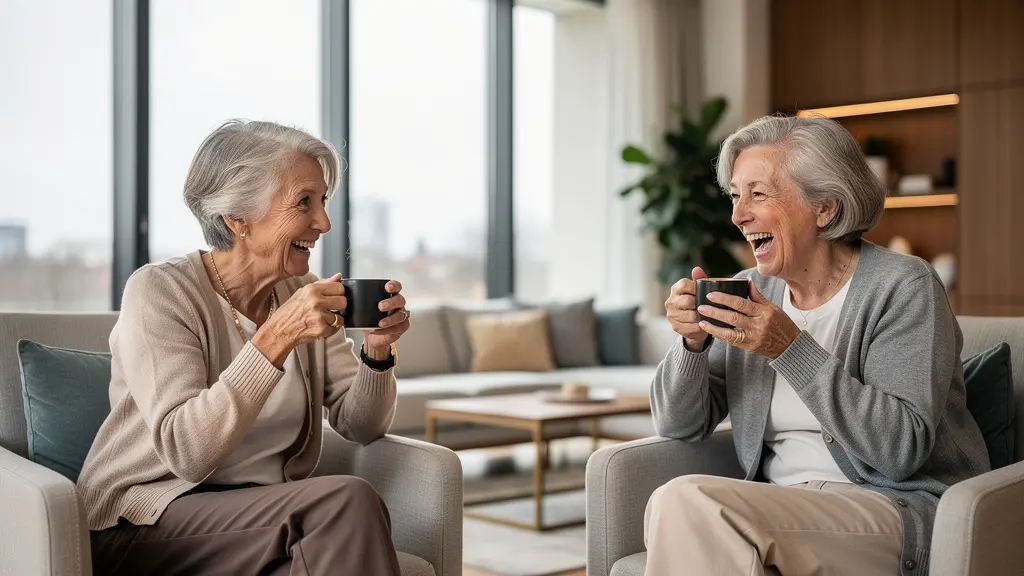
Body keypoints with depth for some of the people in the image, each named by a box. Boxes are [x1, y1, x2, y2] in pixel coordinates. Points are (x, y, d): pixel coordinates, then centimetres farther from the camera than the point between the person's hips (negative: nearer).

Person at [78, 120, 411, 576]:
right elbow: (186, 452, -23)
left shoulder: (301, 292, 5)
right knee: (349, 500, -27)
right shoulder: (158, 291, -12)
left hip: (260, 513, 5)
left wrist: (378, 351, -13)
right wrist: (275, 337, -29)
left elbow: (360, 427, 6)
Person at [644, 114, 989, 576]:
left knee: (685, 503, -26)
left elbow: (902, 449, -18)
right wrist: (693, 342, -9)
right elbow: (679, 426, 10)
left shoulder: (903, 286, -6)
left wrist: (792, 349, -23)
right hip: (783, 508, 5)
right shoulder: (749, 294, 10)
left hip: (902, 513, -5)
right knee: (673, 507, -27)